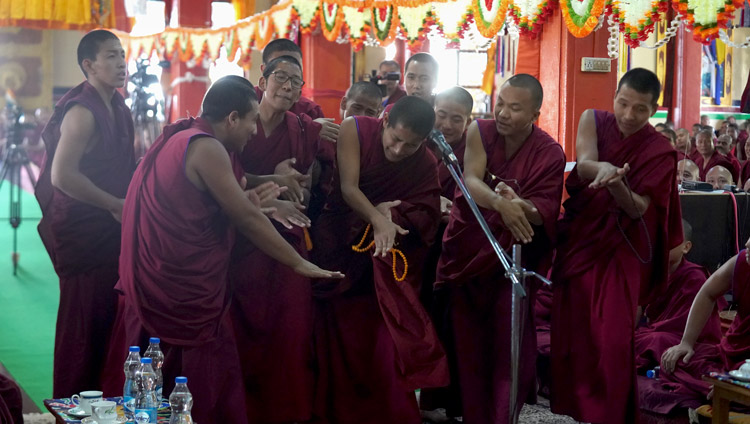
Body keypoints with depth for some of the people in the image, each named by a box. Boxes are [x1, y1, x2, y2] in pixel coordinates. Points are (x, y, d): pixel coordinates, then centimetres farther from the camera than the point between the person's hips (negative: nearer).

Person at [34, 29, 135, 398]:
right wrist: (116, 205, -18)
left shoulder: (117, 109, 12)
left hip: (109, 229, 9)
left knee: (108, 312, 13)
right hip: (82, 230, -9)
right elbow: (62, 176, -25)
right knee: (83, 316, -2)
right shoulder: (82, 112, -17)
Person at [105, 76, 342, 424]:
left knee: (158, 393, 16)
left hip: (157, 283, 10)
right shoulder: (206, 148, -16)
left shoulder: (182, 138, 13)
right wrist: (300, 264, -10)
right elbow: (246, 219, -17)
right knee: (206, 392, -1)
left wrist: (247, 200, 11)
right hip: (184, 291, -10)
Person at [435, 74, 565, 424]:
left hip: (513, 256, -2)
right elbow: (471, 180, -21)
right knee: (466, 341, 4)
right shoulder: (480, 132, -5)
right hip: (466, 248, 2)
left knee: (508, 343, -5)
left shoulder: (550, 154, -10)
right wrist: (501, 204, -40)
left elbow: (544, 214, -15)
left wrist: (521, 207, -38)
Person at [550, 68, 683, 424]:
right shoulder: (593, 121, 1)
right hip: (576, 240, 3)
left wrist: (618, 186, -33)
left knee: (612, 339, -10)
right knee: (569, 334, 5)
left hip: (619, 252, -2)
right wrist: (602, 168, -41)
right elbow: (583, 164, -18)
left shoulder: (659, 152, -6)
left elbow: (639, 209, -12)